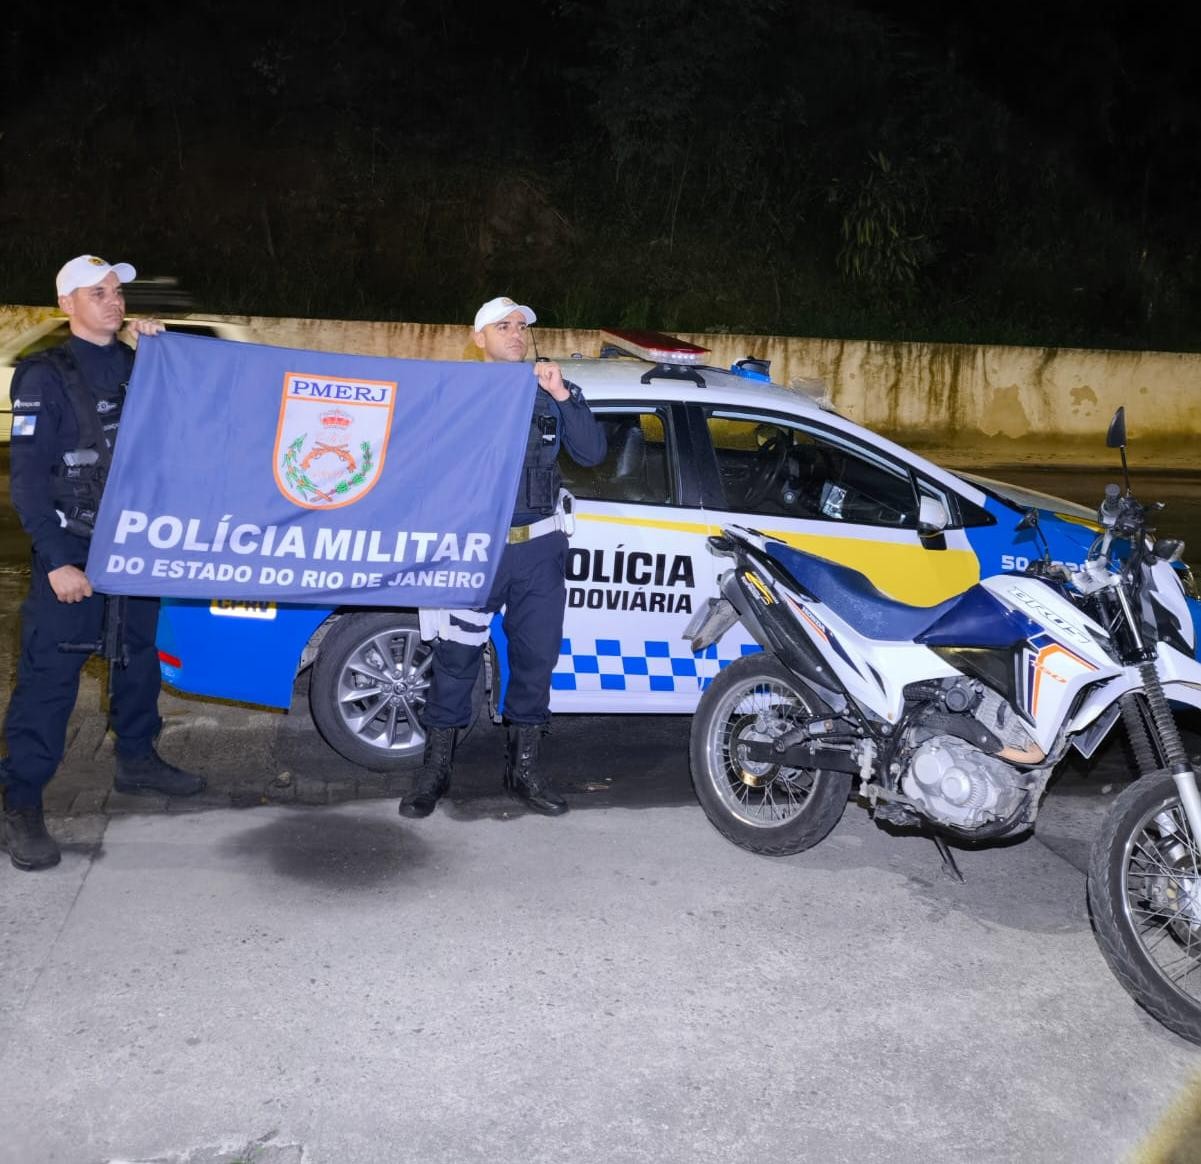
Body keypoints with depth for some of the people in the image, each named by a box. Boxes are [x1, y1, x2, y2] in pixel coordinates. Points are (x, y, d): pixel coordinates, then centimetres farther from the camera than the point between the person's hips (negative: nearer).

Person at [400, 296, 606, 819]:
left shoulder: (551, 392, 10)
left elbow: (591, 453, -1)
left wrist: (562, 395, -10)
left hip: (540, 547, 3)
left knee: (535, 657, 8)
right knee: (456, 657, 0)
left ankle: (523, 767, 22)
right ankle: (436, 769, 13)